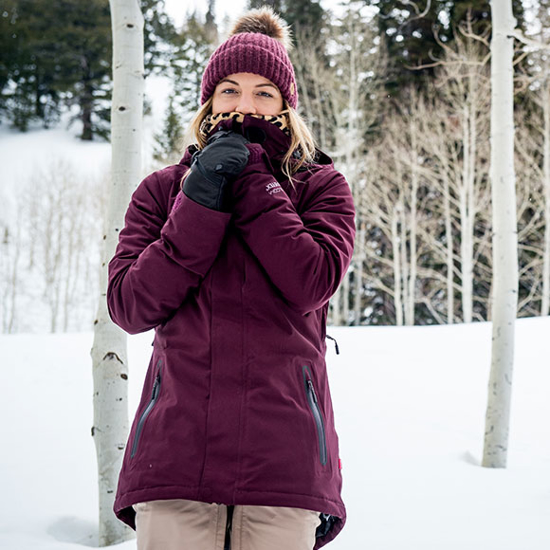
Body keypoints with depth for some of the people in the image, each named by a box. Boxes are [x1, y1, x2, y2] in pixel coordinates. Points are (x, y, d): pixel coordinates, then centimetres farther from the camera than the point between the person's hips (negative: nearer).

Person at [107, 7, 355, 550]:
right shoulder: (163, 189, 14)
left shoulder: (321, 186, 10)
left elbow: (312, 283, -9)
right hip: (175, 447, 1)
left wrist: (251, 177, -4)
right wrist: (201, 203, -6)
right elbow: (129, 306, 0)